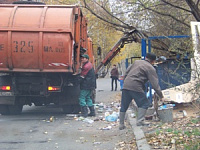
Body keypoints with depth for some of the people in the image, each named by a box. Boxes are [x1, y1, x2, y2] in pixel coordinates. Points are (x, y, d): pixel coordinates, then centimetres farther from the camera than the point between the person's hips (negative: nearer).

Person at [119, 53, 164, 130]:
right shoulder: (151, 68, 2)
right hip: (136, 87, -6)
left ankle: (121, 124, 16)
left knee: (124, 106, 13)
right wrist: (161, 95, 4)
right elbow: (155, 84, -1)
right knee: (144, 103, 7)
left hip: (126, 86, 6)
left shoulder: (137, 62, 18)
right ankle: (140, 121, -7)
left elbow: (127, 72, 17)